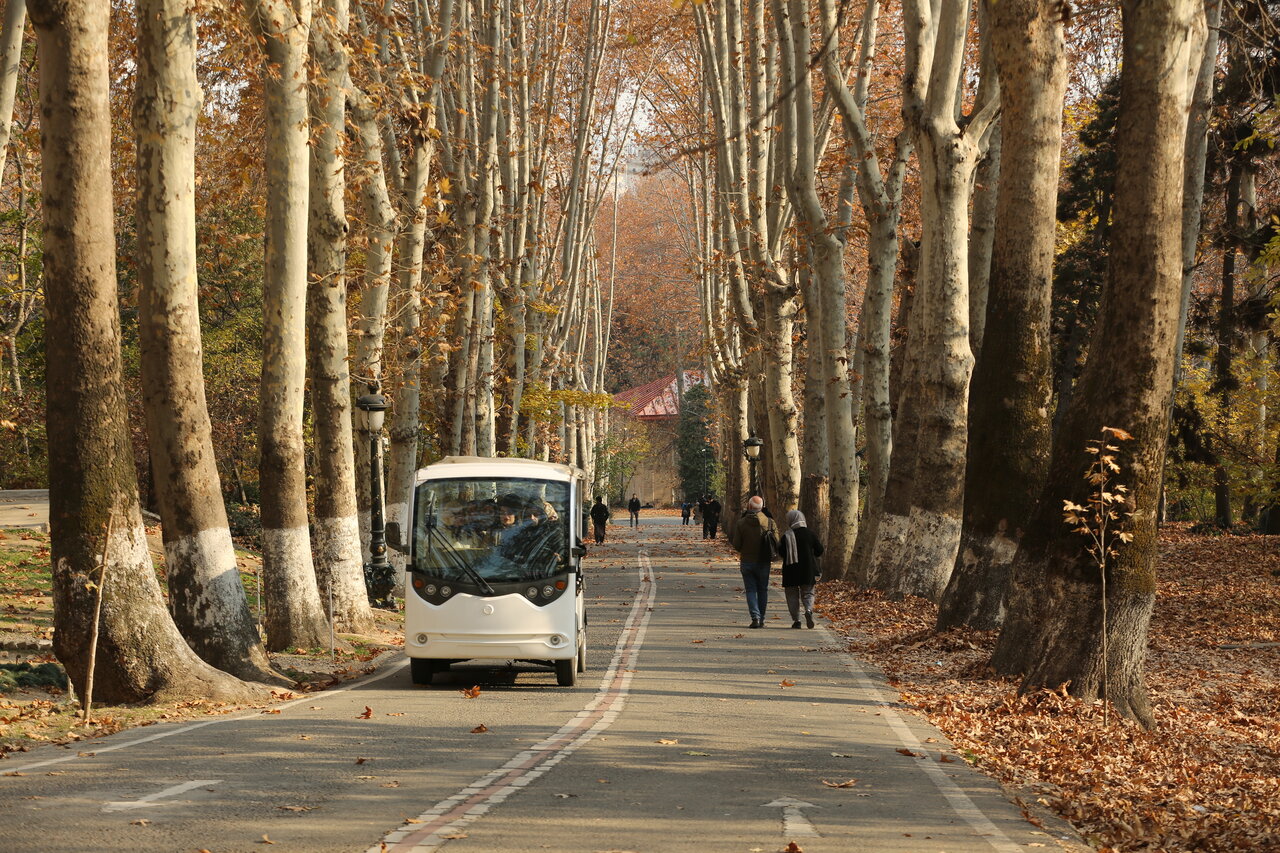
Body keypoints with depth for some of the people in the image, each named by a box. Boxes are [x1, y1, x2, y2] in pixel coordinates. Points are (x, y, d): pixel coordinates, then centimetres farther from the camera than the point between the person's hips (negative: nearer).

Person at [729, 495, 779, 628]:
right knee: (762, 590, 13)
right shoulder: (769, 522, -7)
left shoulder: (741, 523, -10)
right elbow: (776, 543, -4)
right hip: (763, 562, 1)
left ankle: (755, 617, -12)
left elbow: (736, 545, -8)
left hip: (747, 561, -1)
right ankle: (761, 619, 13)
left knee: (751, 590, 4)